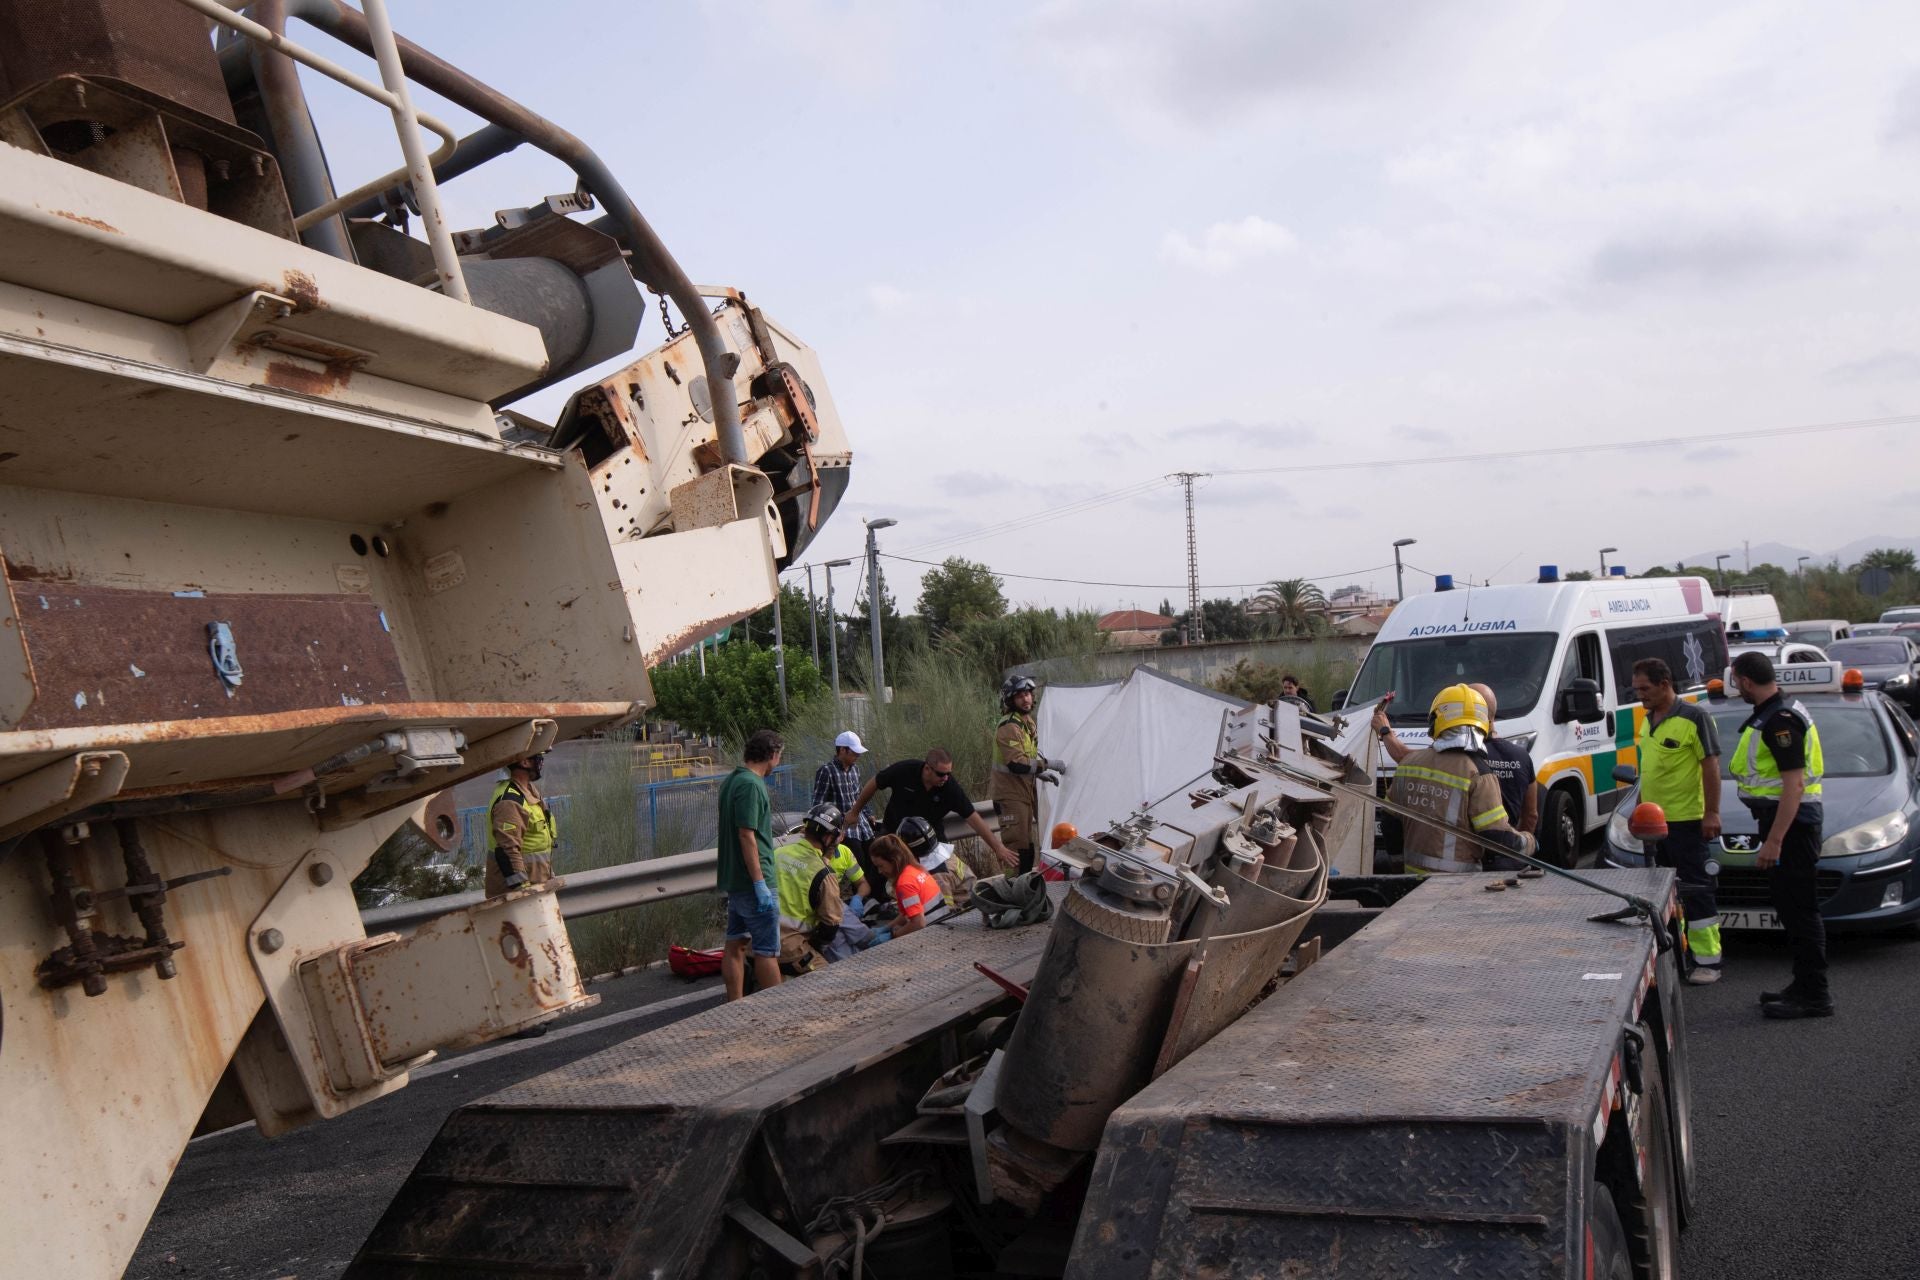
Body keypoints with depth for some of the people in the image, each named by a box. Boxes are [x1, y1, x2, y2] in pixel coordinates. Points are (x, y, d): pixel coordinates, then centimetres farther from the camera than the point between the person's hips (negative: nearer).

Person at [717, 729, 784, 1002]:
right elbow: (747, 835, -22)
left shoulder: (732, 780, 12)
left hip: (734, 880, 10)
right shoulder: (751, 784, -18)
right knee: (767, 950, -2)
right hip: (752, 880, -10)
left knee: (736, 945, 12)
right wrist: (760, 883, -21)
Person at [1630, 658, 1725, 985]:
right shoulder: (1648, 719, 12)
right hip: (1653, 820, 8)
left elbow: (1711, 765, -13)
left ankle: (1707, 960, 0)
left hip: (1686, 820, -8)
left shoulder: (1693, 717, -12)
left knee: (1695, 890, -4)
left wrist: (1712, 812, -18)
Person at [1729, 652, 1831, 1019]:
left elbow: (1794, 784, -24)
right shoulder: (1773, 714, 15)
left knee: (1799, 908, -6)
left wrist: (1774, 840, -25)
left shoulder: (1780, 720, -19)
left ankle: (1814, 995, -2)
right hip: (1785, 819, 11)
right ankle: (1805, 986, 24)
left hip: (1790, 822, -11)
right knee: (1792, 907, 15)